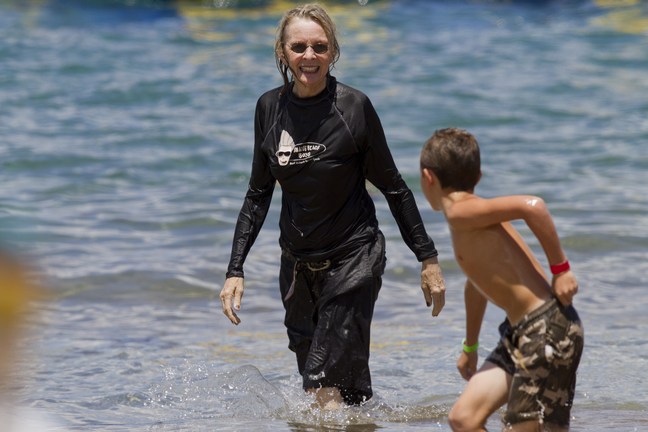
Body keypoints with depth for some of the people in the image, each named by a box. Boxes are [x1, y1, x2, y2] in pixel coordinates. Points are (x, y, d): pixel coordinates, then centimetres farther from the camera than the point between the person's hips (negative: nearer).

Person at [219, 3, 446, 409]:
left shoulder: (354, 106, -13)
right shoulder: (270, 108, 0)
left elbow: (393, 186, -4)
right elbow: (259, 193, 9)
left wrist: (428, 259, -3)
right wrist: (235, 270, 4)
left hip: (354, 258, -5)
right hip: (298, 265, 5)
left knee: (325, 389, -15)